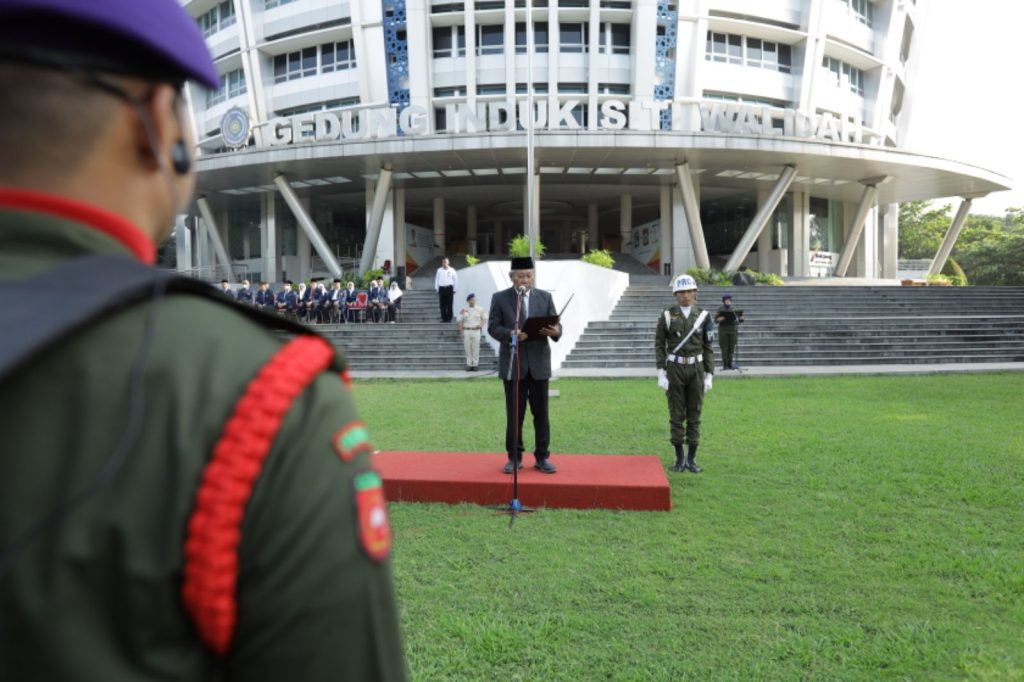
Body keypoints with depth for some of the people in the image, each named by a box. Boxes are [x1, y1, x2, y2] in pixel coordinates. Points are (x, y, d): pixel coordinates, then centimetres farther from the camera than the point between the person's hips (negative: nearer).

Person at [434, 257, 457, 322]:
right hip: (441, 288, 2)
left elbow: (455, 279, 4)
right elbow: (436, 279, 12)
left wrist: (454, 288, -1)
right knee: (442, 304, 1)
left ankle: (449, 318, 4)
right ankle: (443, 318, 7)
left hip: (449, 288, -2)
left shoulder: (452, 270, 3)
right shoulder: (439, 270, 9)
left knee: (449, 304, -2)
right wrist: (436, 288, 6)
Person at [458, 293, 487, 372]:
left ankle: (475, 364, 4)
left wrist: (481, 325, -6)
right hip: (466, 331, 0)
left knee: (476, 349, -2)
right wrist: (461, 332, -1)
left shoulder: (480, 310, 6)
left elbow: (485, 319, 13)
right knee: (468, 348, 0)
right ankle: (469, 364, 6)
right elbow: (460, 321, 7)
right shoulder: (463, 310, 6)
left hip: (476, 331, 0)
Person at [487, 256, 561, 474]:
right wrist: (511, 334, -22)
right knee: (514, 414, 6)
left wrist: (555, 331, -20)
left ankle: (542, 457, 15)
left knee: (541, 413, 6)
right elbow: (493, 327, -4)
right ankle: (514, 457, 17)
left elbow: (555, 325, 4)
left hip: (539, 363, 2)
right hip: (513, 363, -1)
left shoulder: (545, 297, 8)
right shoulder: (500, 298, 3)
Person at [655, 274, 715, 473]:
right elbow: (659, 345, 0)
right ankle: (679, 459, 14)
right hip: (674, 369, -1)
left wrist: (709, 376, -1)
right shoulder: (667, 315, -3)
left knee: (694, 414, 5)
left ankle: (691, 460, 15)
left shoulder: (703, 316, 1)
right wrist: (661, 374, -8)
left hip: (696, 369, 1)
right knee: (676, 414, 3)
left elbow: (708, 348, 4)